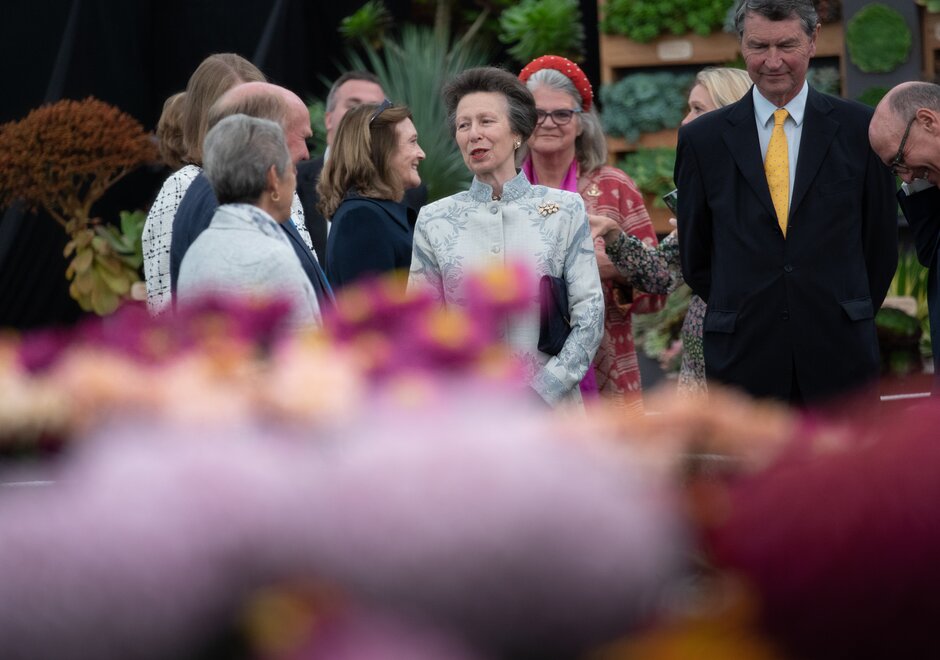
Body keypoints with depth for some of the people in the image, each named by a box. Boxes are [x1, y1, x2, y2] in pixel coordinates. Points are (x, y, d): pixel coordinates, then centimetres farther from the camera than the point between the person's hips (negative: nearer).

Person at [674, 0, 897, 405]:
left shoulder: (857, 128, 3)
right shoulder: (702, 139, 5)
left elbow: (881, 244, 9)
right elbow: (694, 255, 12)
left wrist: (848, 319, 8)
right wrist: (743, 315, 9)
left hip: (840, 355, 0)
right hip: (743, 354, 0)